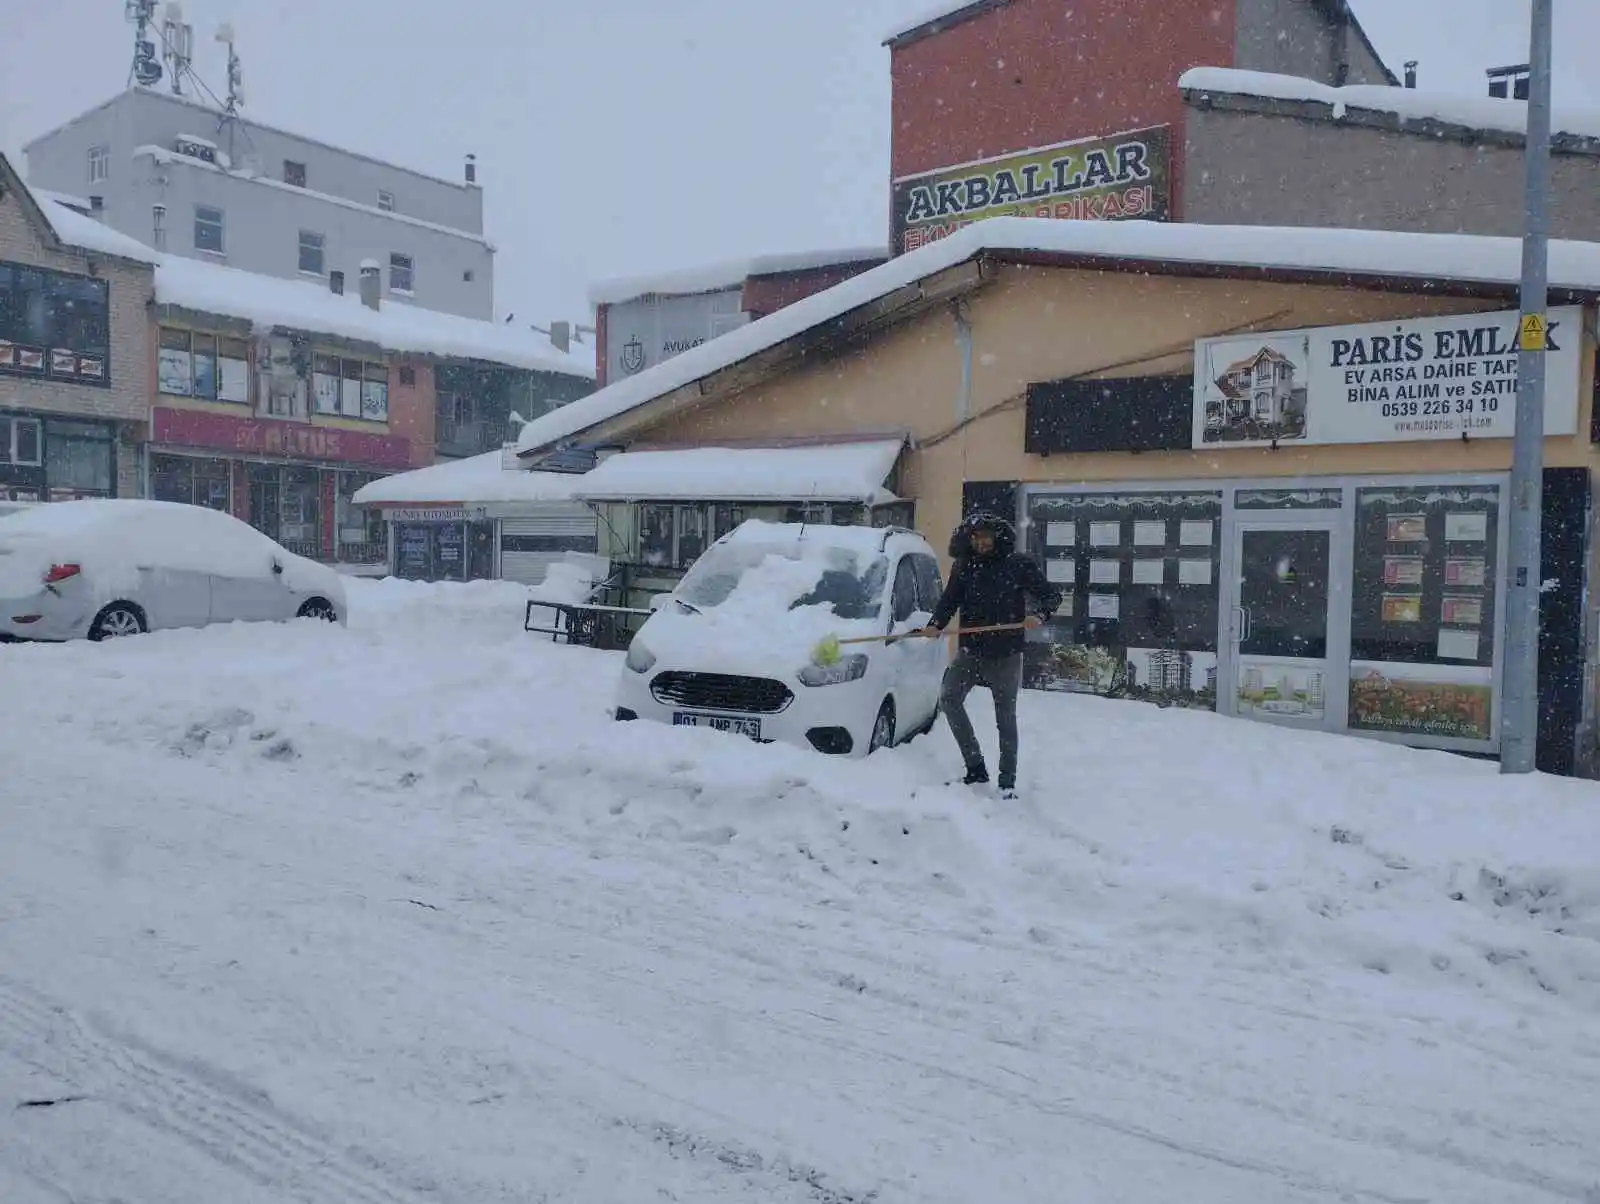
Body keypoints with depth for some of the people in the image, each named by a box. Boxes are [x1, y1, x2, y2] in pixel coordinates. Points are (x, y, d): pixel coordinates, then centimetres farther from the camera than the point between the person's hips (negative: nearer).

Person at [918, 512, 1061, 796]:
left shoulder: (1018, 565, -5)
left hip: (1006, 655, -3)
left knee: (1005, 718, 4)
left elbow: (1052, 594, -1)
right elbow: (950, 599, 1)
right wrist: (936, 624, -18)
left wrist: (1040, 615, -22)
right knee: (949, 698, -15)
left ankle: (1008, 782, 14)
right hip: (971, 651, 3)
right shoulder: (964, 566, 4)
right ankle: (975, 766, -4)